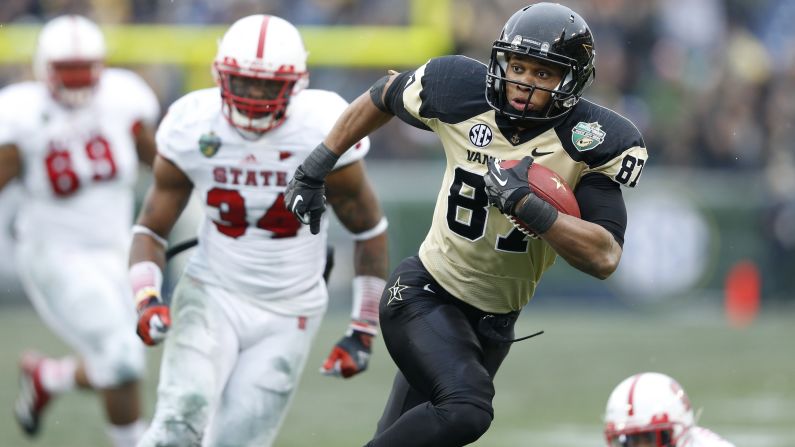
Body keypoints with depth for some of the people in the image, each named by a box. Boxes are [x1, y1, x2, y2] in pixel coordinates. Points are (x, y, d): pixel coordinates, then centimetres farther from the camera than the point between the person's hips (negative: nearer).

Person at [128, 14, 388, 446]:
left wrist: (363, 332, -1)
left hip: (288, 314, 0)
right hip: (212, 296, 0)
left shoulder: (324, 135, -15)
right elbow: (151, 229, 0)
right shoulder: (191, 131, -10)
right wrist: (147, 300, -18)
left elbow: (369, 230, -1)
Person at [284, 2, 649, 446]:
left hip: (493, 324, 3)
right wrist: (315, 169, 14)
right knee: (465, 411, -27)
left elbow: (605, 257, -25)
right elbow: (382, 97, 9)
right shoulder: (459, 92, -13)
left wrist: (526, 204, -34)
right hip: (424, 293, -3)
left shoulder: (592, 144, -16)